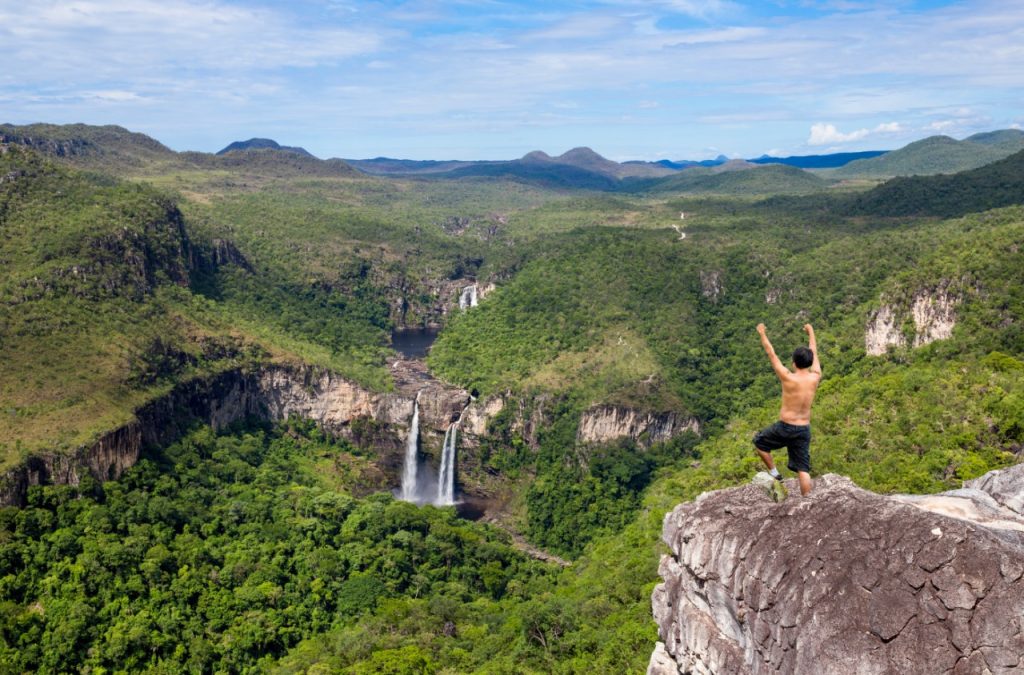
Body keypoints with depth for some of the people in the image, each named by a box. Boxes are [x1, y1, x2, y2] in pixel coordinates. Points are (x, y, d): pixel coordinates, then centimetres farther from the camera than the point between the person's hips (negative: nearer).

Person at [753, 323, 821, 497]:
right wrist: (811, 331, 27)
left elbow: (771, 355, -6)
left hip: (785, 427, -4)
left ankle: (775, 476, 16)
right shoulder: (815, 377, -4)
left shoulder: (788, 378, -16)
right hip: (804, 429, 4)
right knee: (803, 470, 6)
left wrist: (762, 333, 7)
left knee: (759, 442, 21)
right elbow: (814, 353, 12)